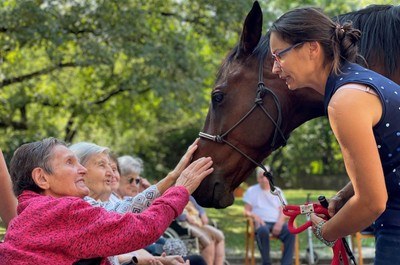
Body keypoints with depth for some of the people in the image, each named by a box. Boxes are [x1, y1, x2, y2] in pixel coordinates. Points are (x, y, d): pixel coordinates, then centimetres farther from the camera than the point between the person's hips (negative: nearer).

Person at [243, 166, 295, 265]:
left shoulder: (277, 191, 19)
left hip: (277, 223, 2)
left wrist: (279, 223, -11)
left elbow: (282, 211, 10)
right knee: (263, 231, -40)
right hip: (262, 223, -2)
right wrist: (254, 216, -16)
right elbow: (246, 211, 7)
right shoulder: (251, 191, 13)